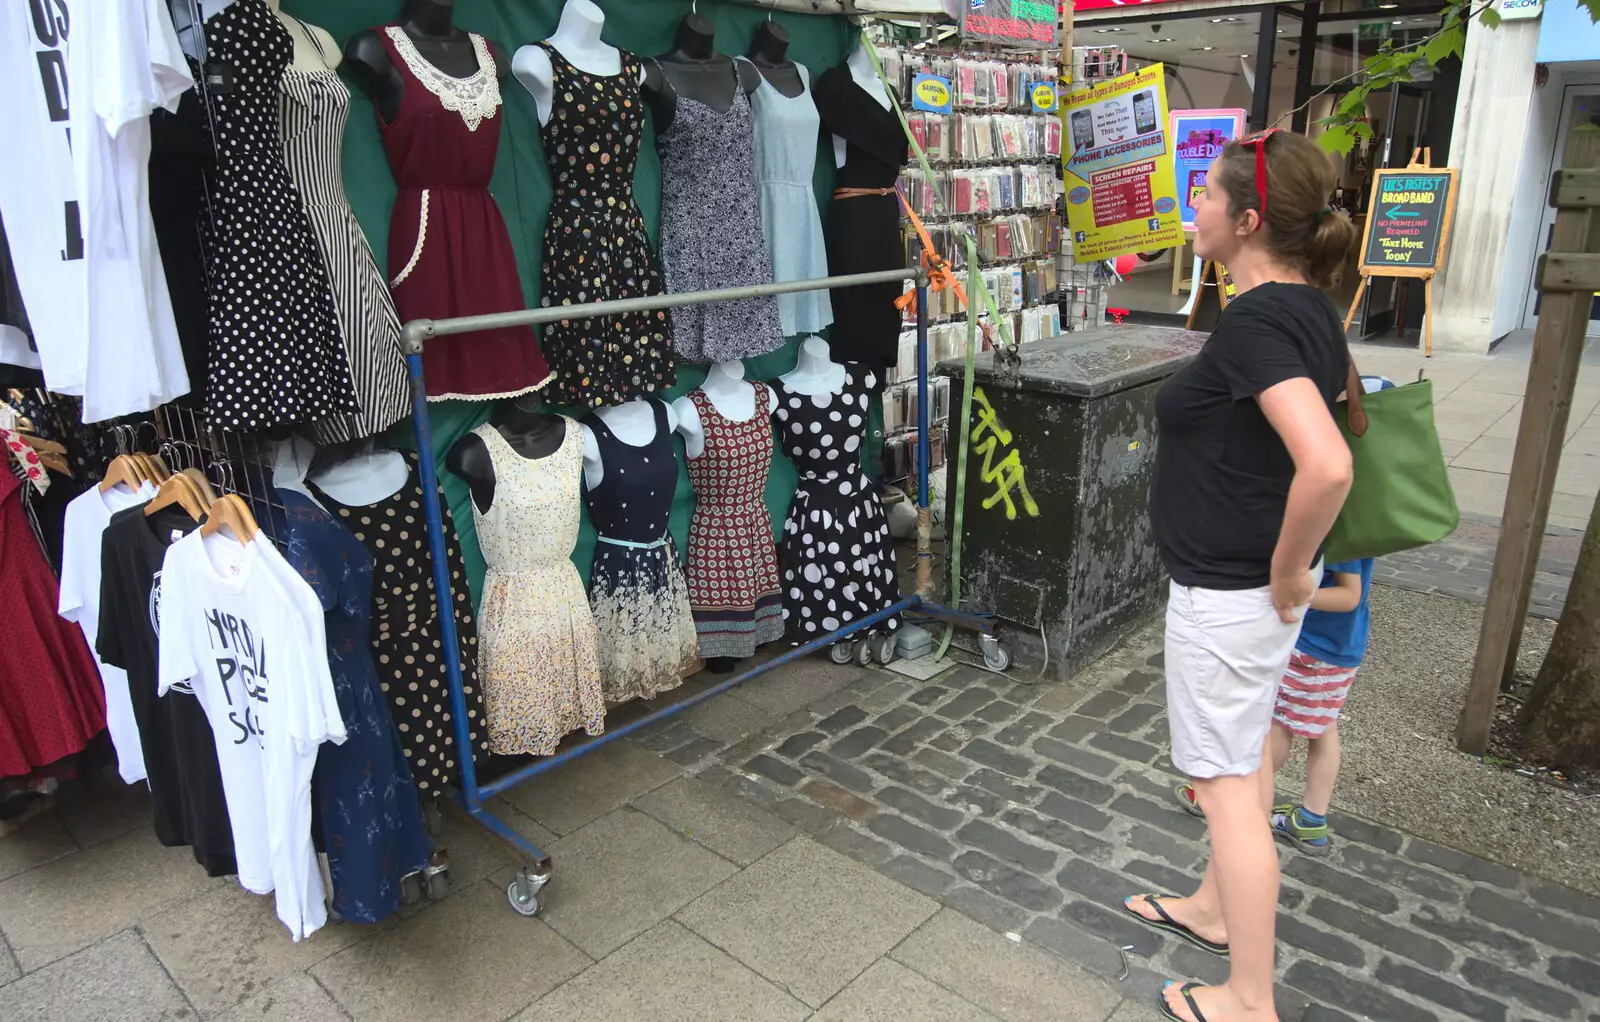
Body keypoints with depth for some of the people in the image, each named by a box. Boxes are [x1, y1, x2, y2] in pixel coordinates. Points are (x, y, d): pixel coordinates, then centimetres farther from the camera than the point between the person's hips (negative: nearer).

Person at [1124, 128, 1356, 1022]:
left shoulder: (1256, 323, -25)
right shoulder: (1311, 306, 5)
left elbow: (1328, 466, -38)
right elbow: (1337, 384, 24)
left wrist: (1286, 571, -21)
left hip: (1227, 591, -10)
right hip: (1254, 581, 10)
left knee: (1226, 782, 4)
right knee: (1247, 752, 23)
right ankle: (1216, 909, 45)